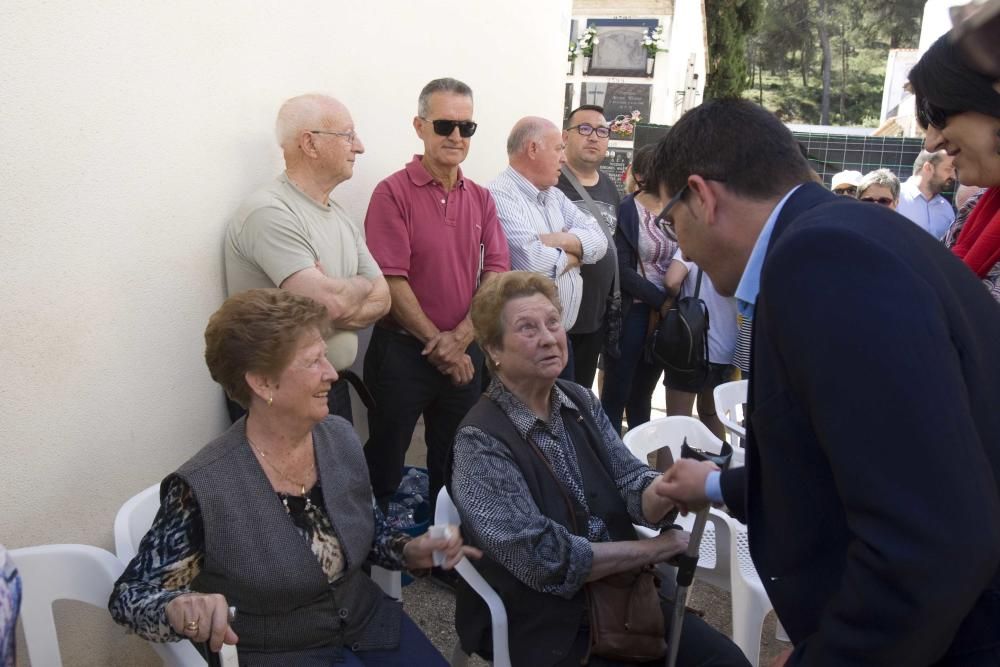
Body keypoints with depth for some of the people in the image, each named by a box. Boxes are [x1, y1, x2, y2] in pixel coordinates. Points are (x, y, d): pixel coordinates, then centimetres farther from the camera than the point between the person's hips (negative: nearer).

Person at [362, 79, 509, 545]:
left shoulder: (481, 198, 7)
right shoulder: (393, 192, -9)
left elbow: (497, 273, 1)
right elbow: (391, 281, -14)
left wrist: (460, 338, -11)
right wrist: (437, 344, -11)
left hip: (465, 352, 5)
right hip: (403, 350, -5)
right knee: (386, 459, 8)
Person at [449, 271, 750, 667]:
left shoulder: (581, 402, 2)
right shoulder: (481, 442, -18)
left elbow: (633, 489, -5)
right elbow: (548, 560, -22)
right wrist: (655, 548, -14)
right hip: (543, 626, -6)